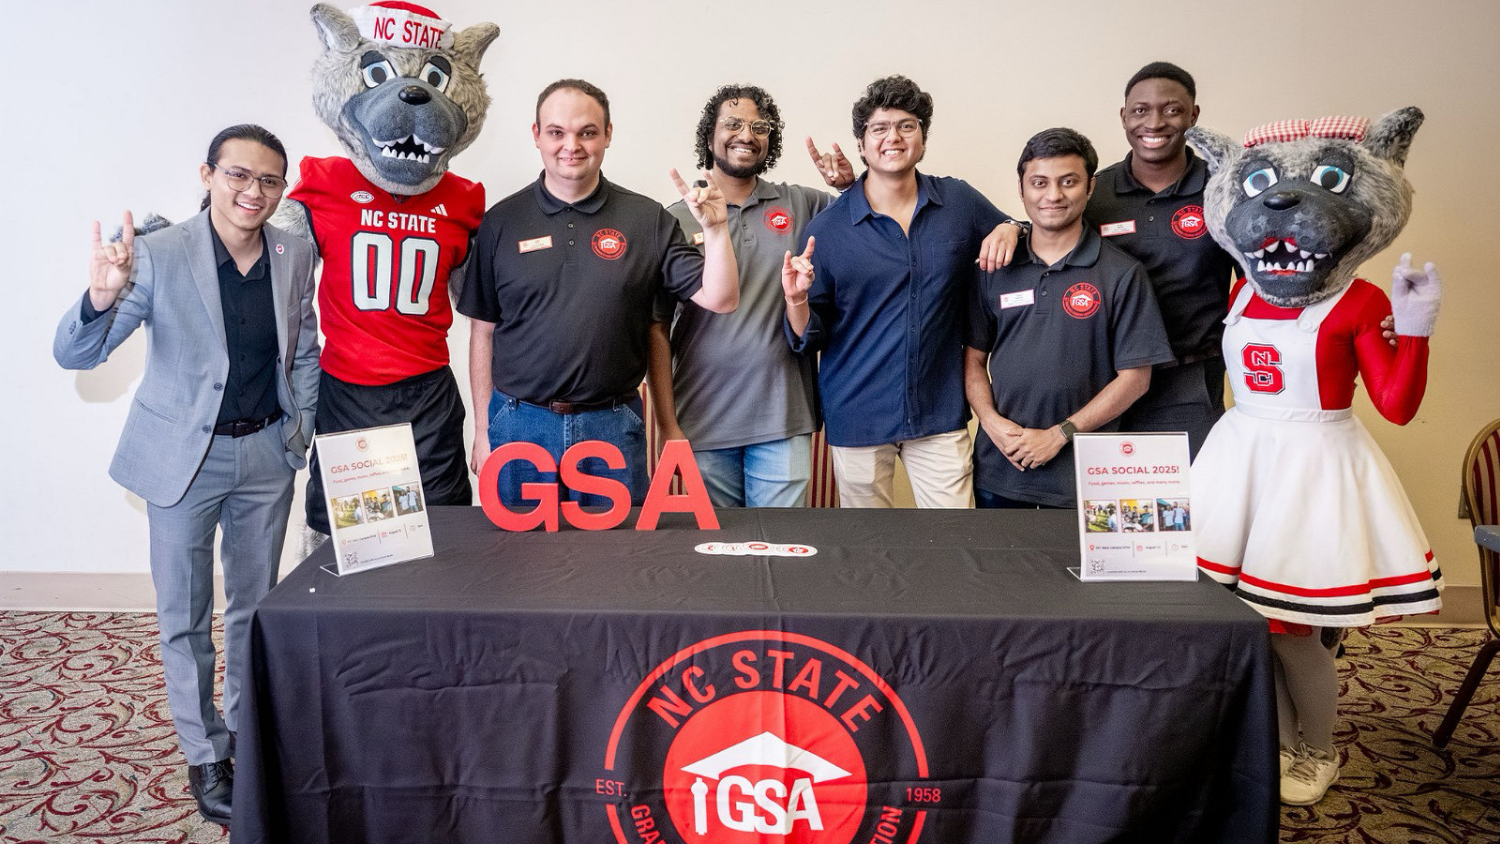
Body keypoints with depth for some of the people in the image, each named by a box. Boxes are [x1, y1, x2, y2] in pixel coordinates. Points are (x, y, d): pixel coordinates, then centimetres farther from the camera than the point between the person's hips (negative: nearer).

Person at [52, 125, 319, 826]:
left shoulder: (295, 255, -1)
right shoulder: (157, 255, -13)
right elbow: (73, 354, -16)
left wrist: (301, 427, 8)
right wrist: (102, 296, -35)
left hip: (267, 454, 3)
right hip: (183, 455, -3)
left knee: (255, 605, 16)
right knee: (184, 615, 7)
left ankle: (250, 730, 35)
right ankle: (205, 754, 24)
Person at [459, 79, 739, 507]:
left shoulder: (647, 219, 2)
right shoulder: (502, 221, 4)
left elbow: (720, 299, -1)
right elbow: (484, 331, 7)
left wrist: (715, 230, -17)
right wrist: (482, 428, 5)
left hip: (613, 426, 0)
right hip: (519, 422, 1)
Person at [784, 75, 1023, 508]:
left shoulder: (961, 202, 2)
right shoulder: (826, 228, -3)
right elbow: (810, 338, -1)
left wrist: (1009, 230, -3)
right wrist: (797, 303, -23)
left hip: (939, 412, 1)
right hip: (857, 417, -1)